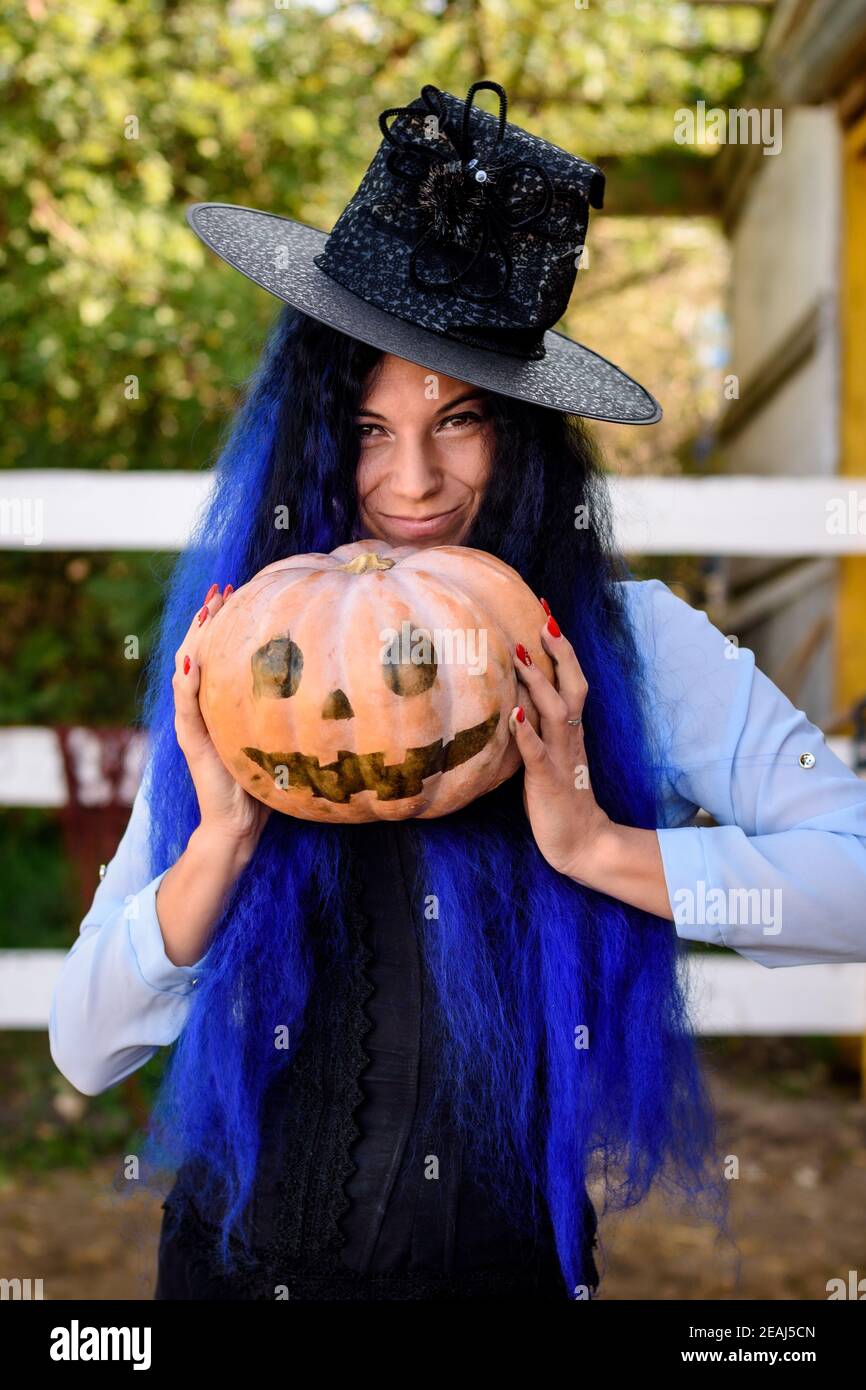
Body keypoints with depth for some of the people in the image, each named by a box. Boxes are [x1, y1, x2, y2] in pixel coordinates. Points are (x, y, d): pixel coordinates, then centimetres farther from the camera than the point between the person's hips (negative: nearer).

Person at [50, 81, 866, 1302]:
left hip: (515, 1260, -1)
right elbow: (86, 1051, -9)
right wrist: (221, 843, -23)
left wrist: (603, 847, -25)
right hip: (248, 1259, 1)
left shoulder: (627, 645, -12)